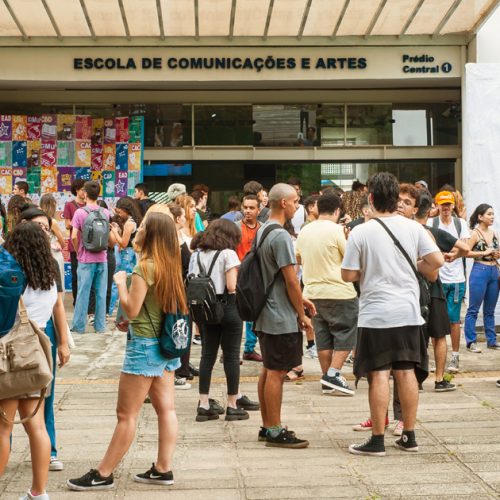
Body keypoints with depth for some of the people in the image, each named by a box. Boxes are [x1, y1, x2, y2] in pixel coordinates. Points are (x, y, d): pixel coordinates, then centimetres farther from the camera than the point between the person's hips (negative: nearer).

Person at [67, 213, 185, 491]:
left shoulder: (145, 266, -17)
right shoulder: (169, 265, 8)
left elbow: (132, 309, -17)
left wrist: (121, 282, -5)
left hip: (145, 346, -9)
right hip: (166, 344, 9)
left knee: (127, 414, -3)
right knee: (166, 409, 8)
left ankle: (103, 475, 5)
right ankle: (163, 470, 13)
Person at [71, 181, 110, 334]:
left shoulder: (80, 212, -8)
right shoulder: (105, 212, 3)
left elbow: (74, 237, -13)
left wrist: (78, 251, 2)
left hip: (86, 259, -3)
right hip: (102, 258, 3)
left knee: (83, 293, 2)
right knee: (101, 293, 7)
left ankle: (79, 326, 7)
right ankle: (100, 325, 12)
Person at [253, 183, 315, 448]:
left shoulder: (261, 231, 13)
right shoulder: (281, 236, -18)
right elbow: (291, 280, -17)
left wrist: (300, 300, 20)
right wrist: (302, 315, -8)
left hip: (266, 314, 10)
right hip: (281, 317, -10)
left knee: (268, 370, 14)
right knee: (277, 372, -4)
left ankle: (267, 426, 22)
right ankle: (275, 431, 2)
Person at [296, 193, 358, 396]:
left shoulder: (304, 231, 7)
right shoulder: (336, 230, -12)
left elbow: (299, 259, 20)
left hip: (313, 292, 6)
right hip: (339, 292, -6)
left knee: (323, 336, 11)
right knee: (345, 333, 4)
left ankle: (327, 381, 14)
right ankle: (333, 374, -6)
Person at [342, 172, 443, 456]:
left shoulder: (361, 232, -9)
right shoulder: (413, 228, -1)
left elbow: (348, 275, -8)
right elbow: (437, 261, -6)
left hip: (375, 314, -3)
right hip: (408, 311, 3)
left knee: (379, 375, 0)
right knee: (407, 372, 10)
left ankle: (378, 440, 5)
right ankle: (409, 437, 17)